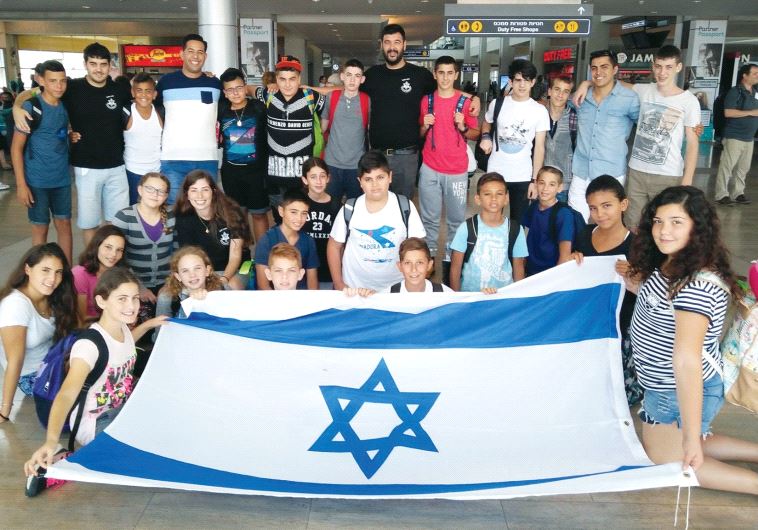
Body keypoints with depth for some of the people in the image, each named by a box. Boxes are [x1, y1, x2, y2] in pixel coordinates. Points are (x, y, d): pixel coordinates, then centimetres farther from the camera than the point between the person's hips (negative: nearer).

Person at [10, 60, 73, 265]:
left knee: (64, 224, 10)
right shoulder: (31, 107, -12)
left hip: (62, 178, 4)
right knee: (40, 228, 6)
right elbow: (16, 147, -11)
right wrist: (21, 184, -15)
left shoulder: (65, 105, 2)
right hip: (37, 180, -4)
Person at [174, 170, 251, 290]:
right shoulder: (183, 219, -6)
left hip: (233, 270, -1)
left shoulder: (231, 213, -12)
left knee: (233, 286, -34)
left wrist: (224, 279, -31)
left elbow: (235, 255, -13)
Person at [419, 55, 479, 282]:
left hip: (457, 170, -1)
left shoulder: (465, 101, -1)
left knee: (456, 219, 1)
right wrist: (425, 126, -7)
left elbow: (475, 134, 6)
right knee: (429, 217, 6)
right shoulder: (426, 100, 6)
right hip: (430, 169, 2)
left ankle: (451, 259, 13)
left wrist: (462, 127, -14)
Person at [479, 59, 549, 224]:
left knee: (518, 221, 9)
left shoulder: (540, 111, -3)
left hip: (522, 177, -1)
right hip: (495, 173, 1)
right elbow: (486, 124, 20)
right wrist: (486, 137, -4)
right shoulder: (497, 104, -1)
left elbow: (539, 147, -2)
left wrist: (535, 180, -6)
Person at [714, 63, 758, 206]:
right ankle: (722, 195, -2)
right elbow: (728, 112, -18)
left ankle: (737, 194, 18)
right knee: (727, 166, -7)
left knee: (743, 168, 10)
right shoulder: (735, 91, -8)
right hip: (734, 136, -7)